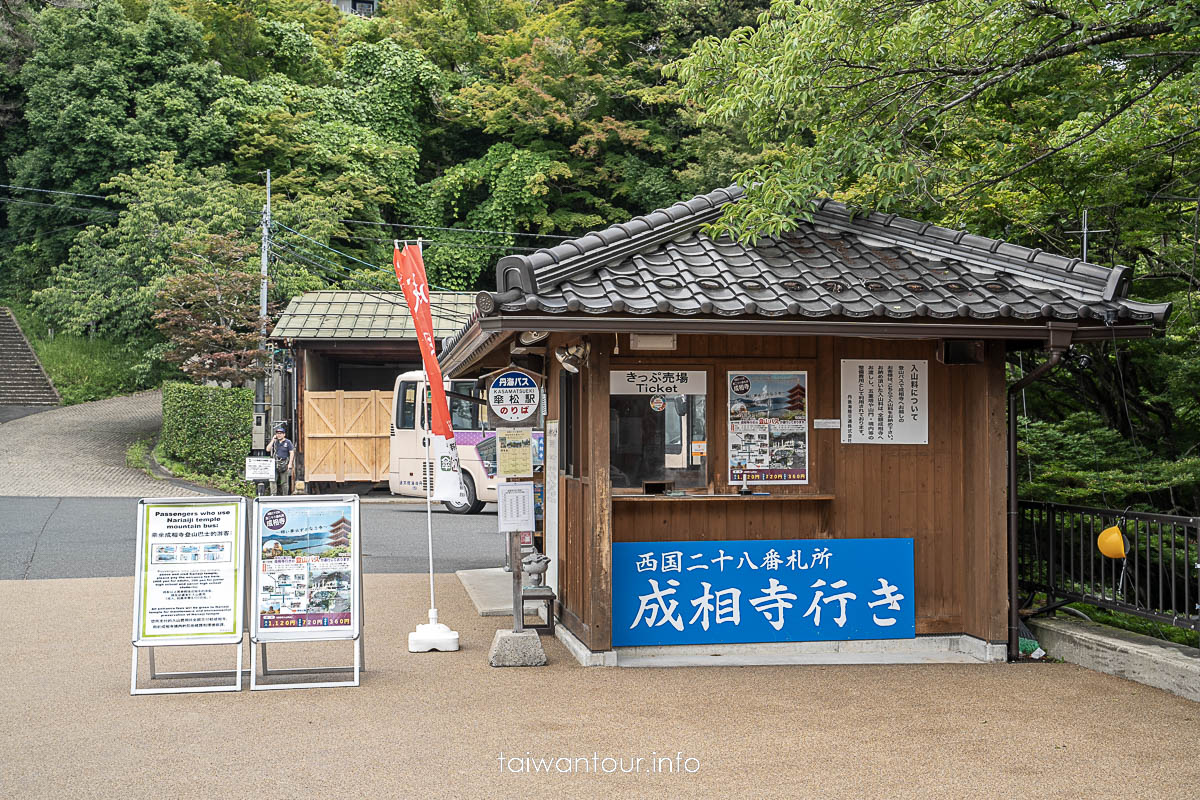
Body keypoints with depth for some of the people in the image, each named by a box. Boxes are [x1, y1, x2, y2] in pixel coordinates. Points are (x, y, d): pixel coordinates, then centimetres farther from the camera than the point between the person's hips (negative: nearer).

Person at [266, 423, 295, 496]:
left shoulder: (288, 442, 0)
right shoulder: (275, 442, 12)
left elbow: (292, 453, -4)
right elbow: (268, 449, 3)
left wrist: (290, 464, -12)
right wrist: (273, 440, -2)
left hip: (284, 464, -3)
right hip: (275, 463, 3)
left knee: (284, 482, 2)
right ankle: (273, 494, -5)